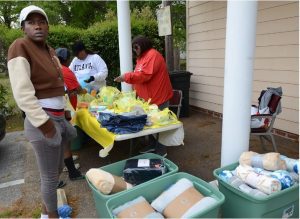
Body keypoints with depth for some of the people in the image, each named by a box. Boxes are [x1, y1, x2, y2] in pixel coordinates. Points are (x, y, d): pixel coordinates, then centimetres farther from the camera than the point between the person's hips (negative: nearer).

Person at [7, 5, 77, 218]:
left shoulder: (50, 50, 13)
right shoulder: (20, 46, -12)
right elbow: (22, 93, -21)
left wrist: (65, 112, 17)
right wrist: (43, 122, -22)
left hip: (59, 117, 9)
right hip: (43, 120, -9)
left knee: (56, 170, 22)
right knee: (50, 176, 6)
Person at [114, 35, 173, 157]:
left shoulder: (153, 55, -17)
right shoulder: (142, 56, 15)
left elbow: (145, 75, -26)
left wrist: (126, 77, -22)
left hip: (158, 97, -9)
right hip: (148, 97, 10)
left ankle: (161, 150, 11)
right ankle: (153, 145, 30)